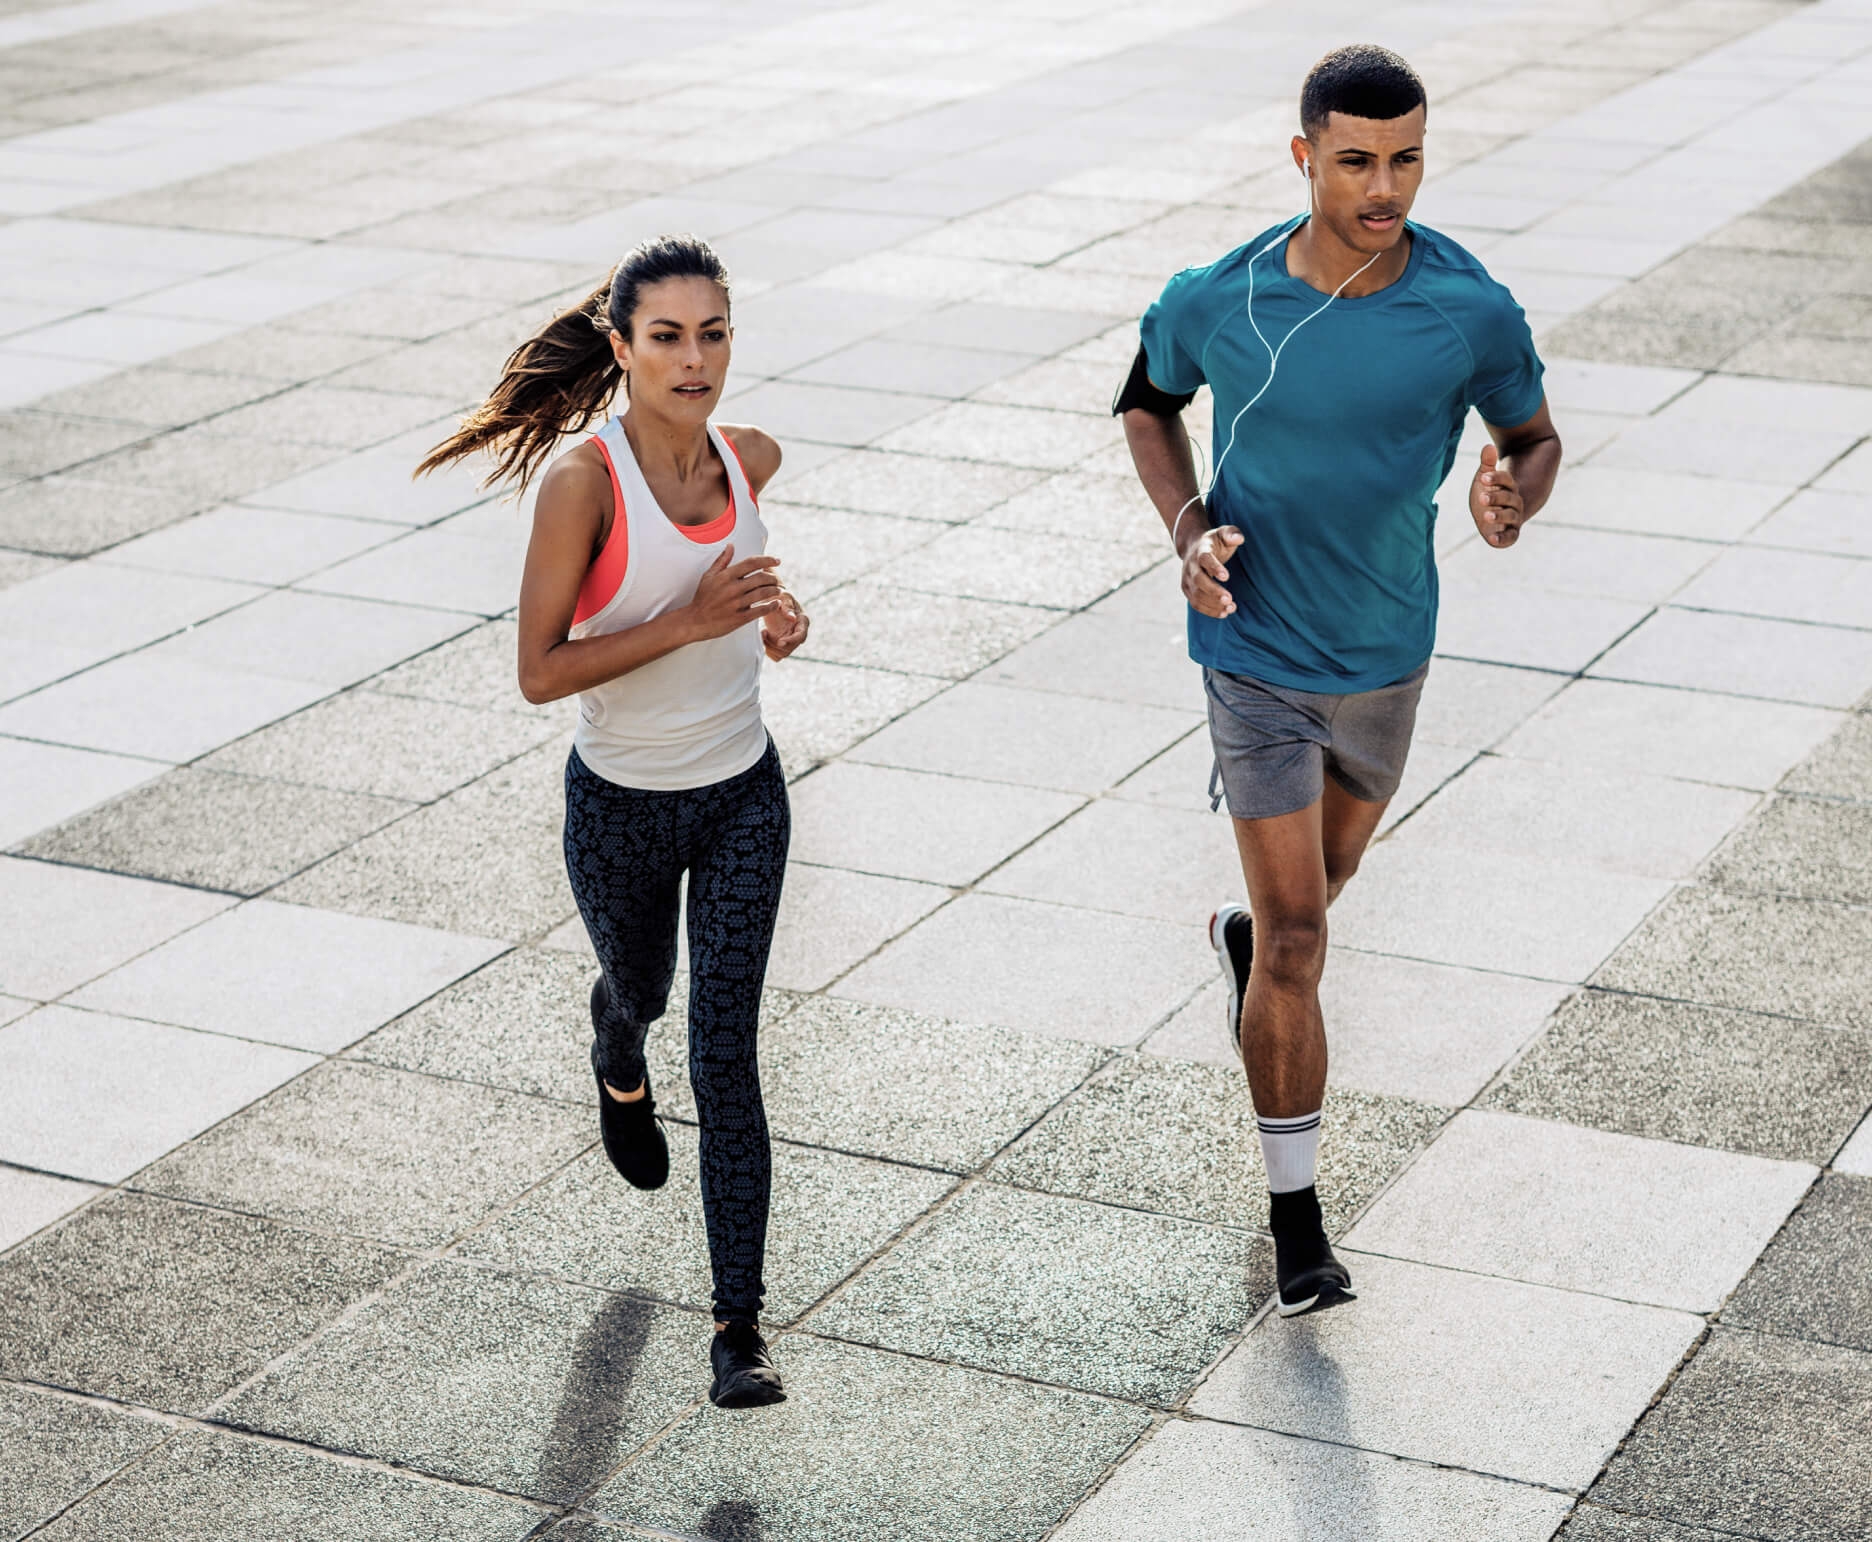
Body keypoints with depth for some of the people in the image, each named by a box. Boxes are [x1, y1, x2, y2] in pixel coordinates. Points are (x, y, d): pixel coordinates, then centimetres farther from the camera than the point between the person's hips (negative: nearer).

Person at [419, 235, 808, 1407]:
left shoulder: (751, 459, -7)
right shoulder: (583, 480, -22)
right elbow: (540, 673, -22)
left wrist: (773, 613, -2)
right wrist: (695, 619, -30)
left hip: (743, 796, 2)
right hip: (621, 810, -2)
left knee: (726, 1047, -5)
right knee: (641, 989, 24)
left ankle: (740, 1320, -1)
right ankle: (620, 1068, 64)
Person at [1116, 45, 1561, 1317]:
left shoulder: (1475, 313, -16)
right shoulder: (1215, 304, -17)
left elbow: (1534, 439, 0)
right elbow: (1149, 403, 4)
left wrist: (1515, 499, -24)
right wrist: (1190, 530, -12)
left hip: (1389, 651, 3)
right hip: (1258, 654, -3)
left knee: (1327, 877, 26)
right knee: (1298, 940, -6)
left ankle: (1244, 940, 63)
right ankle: (1298, 1222, 6)